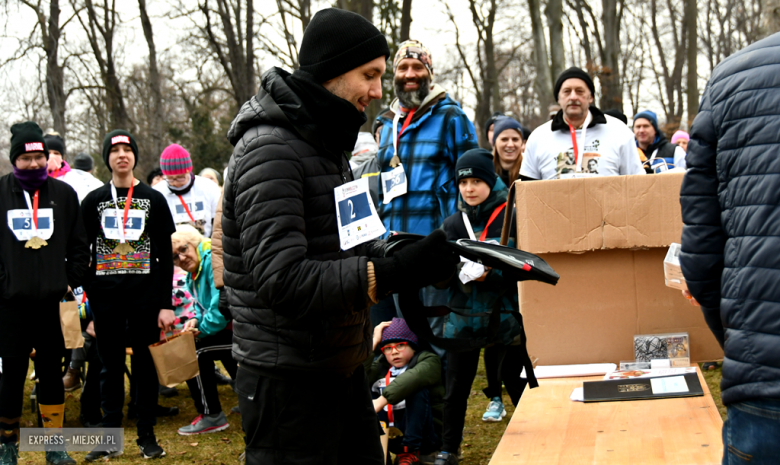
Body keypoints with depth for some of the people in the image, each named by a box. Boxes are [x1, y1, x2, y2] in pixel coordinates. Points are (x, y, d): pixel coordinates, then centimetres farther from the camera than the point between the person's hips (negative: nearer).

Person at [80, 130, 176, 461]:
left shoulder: (154, 200, 6)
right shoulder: (93, 201, 8)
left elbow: (166, 256, 3)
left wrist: (166, 304, -3)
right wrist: (89, 297, -1)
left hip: (145, 296, -1)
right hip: (106, 297, 1)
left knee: (145, 364, 3)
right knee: (111, 365, 5)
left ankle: (147, 435, 12)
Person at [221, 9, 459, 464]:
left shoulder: (326, 144, 14)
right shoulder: (270, 150, -19)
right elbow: (282, 280, -27)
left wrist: (407, 257, 0)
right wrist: (393, 272, -32)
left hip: (342, 370, 9)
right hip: (289, 381, -9)